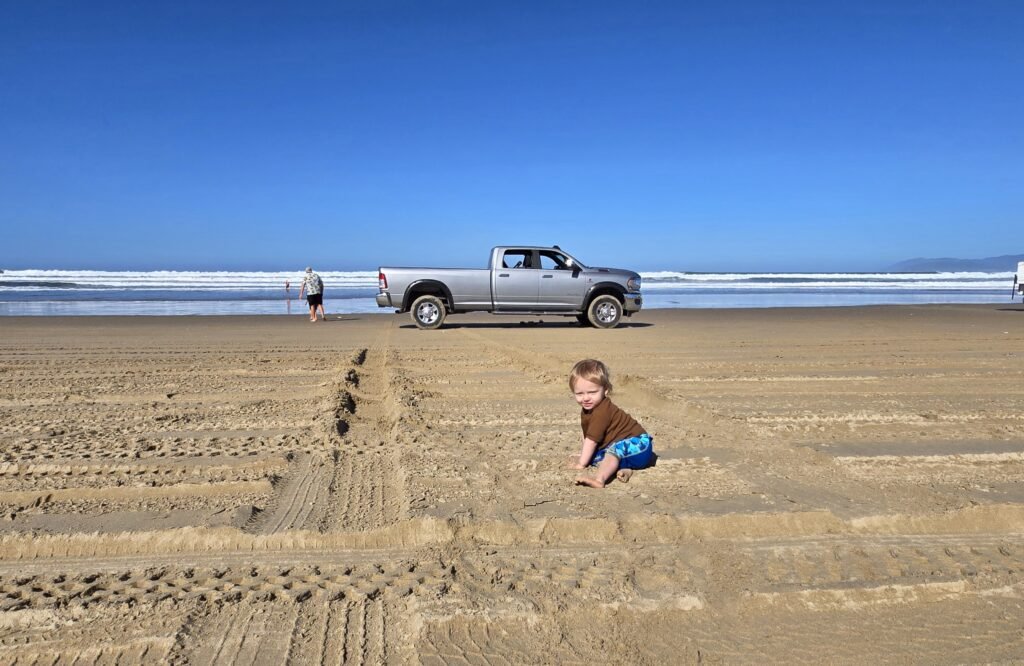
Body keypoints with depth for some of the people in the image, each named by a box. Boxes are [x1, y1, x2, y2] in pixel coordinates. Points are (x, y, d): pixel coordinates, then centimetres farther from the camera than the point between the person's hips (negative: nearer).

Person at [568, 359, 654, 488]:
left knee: (615, 449, -38)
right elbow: (587, 438, 12)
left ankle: (599, 478, -63)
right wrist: (582, 457, 5)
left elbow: (592, 439, -24)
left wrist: (581, 463, -18)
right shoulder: (586, 409, 6)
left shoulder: (602, 411, -25)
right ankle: (623, 469, -23)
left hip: (638, 444, -11)